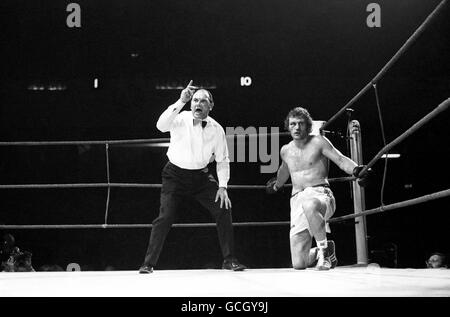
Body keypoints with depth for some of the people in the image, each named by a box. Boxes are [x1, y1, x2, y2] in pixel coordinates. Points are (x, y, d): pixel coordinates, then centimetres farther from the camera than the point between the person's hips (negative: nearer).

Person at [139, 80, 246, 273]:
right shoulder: (180, 119, -14)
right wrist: (180, 102, -43)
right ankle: (148, 263, -2)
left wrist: (222, 186, -5)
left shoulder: (216, 129, -6)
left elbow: (222, 160, 4)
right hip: (176, 175, -3)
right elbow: (161, 125, -37)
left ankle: (229, 260, 6)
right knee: (165, 217, -14)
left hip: (200, 175, 3)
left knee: (223, 209, -7)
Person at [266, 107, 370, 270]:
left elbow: (341, 159, -7)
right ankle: (322, 254, 27)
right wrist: (276, 186, 55)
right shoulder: (285, 151, 16)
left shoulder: (318, 141, 2)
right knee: (298, 264, -8)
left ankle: (324, 248, -22)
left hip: (320, 195, -4)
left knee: (309, 205, -46)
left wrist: (355, 169, -27)